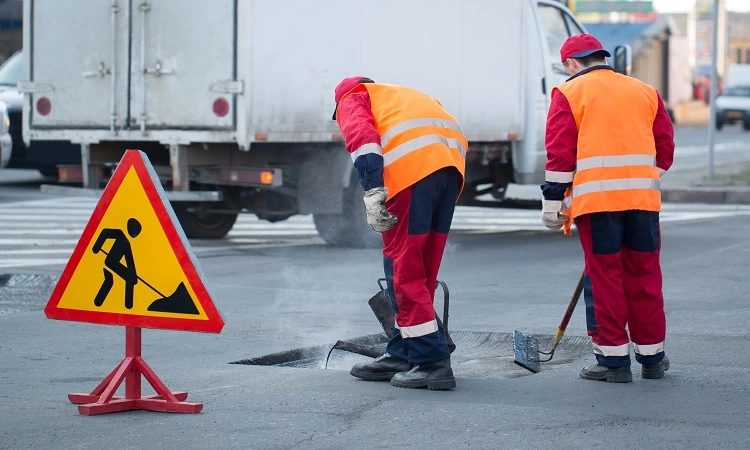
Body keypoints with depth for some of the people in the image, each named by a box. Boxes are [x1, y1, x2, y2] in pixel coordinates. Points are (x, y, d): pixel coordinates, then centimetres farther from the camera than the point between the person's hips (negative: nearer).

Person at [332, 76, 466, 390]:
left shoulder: (351, 100, 21)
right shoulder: (406, 96, 40)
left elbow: (361, 135, -2)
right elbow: (458, 139, 30)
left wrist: (372, 191, -11)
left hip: (412, 168, -7)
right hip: (453, 166, 7)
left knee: (403, 265, -2)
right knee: (421, 267, 14)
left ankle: (432, 361, -7)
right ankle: (403, 355, 20)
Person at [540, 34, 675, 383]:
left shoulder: (569, 93, 2)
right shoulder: (645, 92, 16)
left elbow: (560, 152, -4)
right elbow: (665, 146, 17)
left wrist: (553, 201, 1)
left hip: (596, 198, -4)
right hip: (643, 197, 4)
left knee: (604, 277, 2)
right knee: (645, 276, 11)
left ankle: (614, 359, 3)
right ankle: (652, 357, 18)